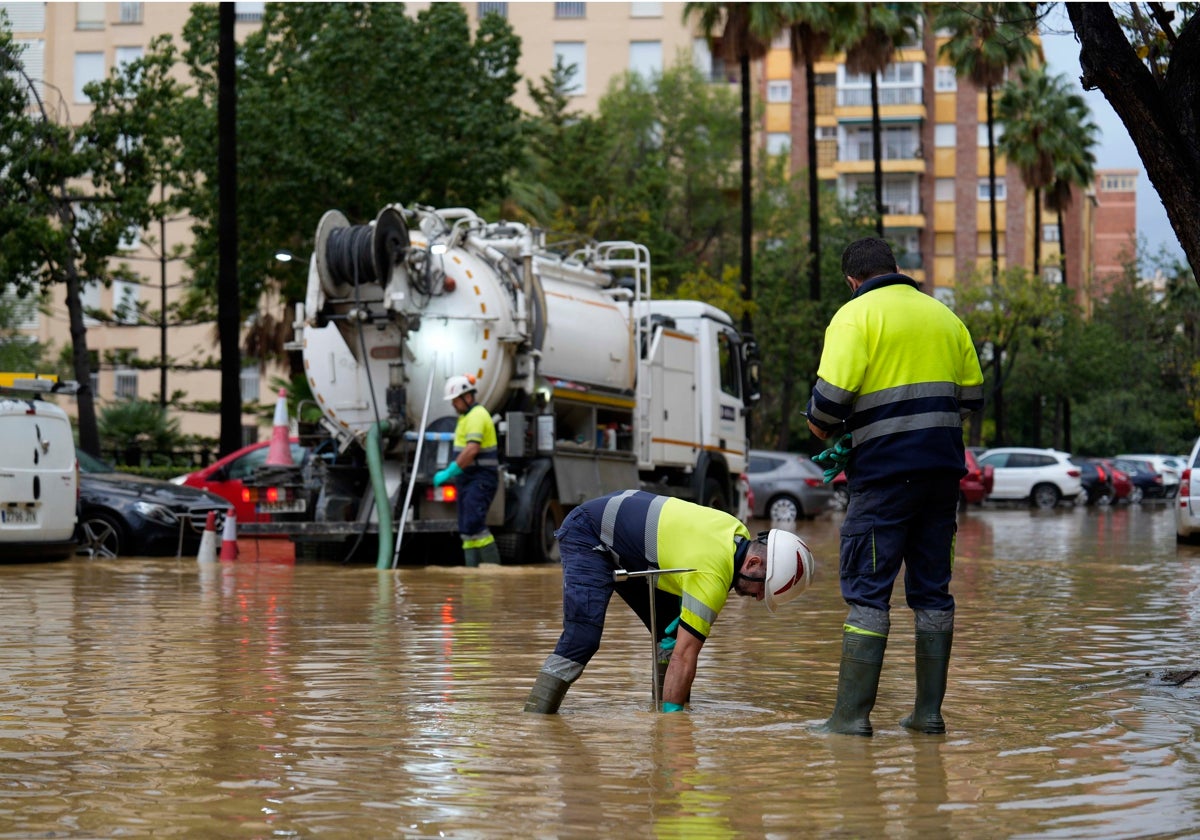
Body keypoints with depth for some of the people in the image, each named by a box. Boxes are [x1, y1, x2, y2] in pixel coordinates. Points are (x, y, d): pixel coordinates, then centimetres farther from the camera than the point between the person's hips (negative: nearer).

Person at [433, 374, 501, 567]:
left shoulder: (477, 416, -14)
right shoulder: (466, 416, 19)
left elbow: (472, 449, -25)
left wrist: (449, 472, -23)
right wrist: (451, 471, 17)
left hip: (480, 479, -10)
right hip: (468, 479, 10)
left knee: (474, 524, -17)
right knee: (466, 529, 6)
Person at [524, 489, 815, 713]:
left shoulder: (740, 534, -7)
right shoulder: (712, 578, -33)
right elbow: (685, 656, -32)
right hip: (588, 538, -10)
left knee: (670, 632, 4)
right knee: (582, 639, -23)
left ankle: (667, 703, 9)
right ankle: (535, 714, -21)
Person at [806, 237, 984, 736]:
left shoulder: (855, 316, -3)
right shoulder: (945, 316, 16)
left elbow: (832, 394, -15)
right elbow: (972, 395, 17)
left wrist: (822, 429, 5)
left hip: (884, 471, -5)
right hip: (943, 470, 6)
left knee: (867, 591, -3)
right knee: (932, 590, 11)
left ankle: (852, 714, -5)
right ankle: (929, 711, 12)